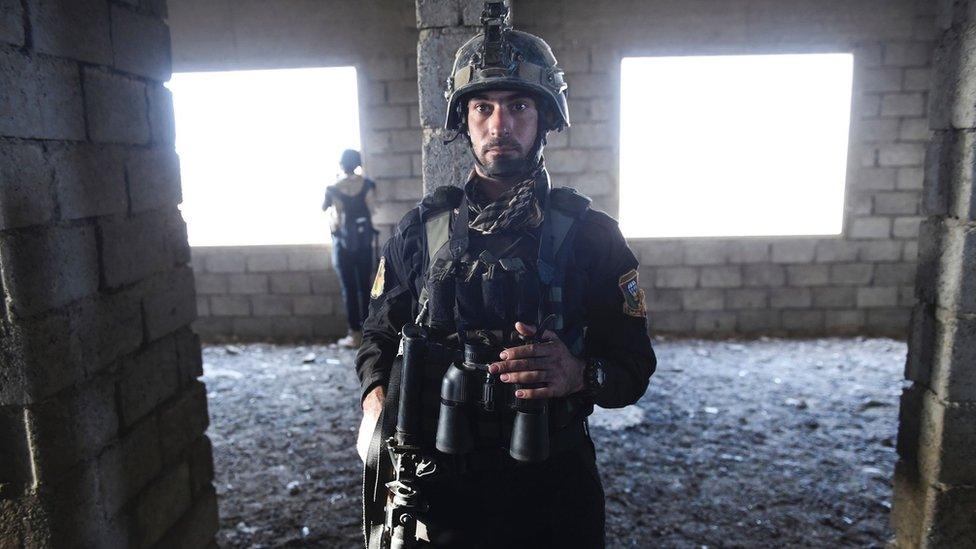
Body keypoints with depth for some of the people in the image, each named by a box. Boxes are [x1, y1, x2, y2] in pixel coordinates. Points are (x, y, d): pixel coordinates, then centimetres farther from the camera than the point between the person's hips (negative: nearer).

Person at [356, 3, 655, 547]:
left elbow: (634, 365, -2)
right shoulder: (421, 228, 1)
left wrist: (578, 374, -23)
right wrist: (376, 399, -9)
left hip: (550, 492, -1)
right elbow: (379, 336, 11)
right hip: (434, 487, 2)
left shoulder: (590, 233, -4)